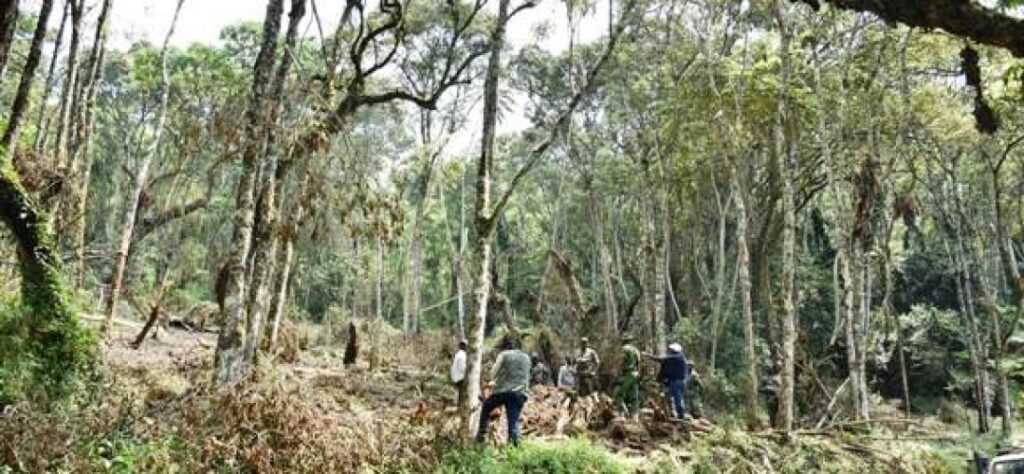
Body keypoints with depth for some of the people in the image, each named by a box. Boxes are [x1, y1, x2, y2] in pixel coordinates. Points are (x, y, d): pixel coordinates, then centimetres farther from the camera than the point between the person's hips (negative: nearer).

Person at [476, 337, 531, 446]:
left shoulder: (503, 355, 1)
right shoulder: (526, 357, 16)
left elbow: (493, 374, 2)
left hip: (503, 391, -3)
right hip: (519, 393, 3)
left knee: (486, 408, 20)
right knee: (513, 421, 3)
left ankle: (481, 433, 16)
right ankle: (514, 443, -11)